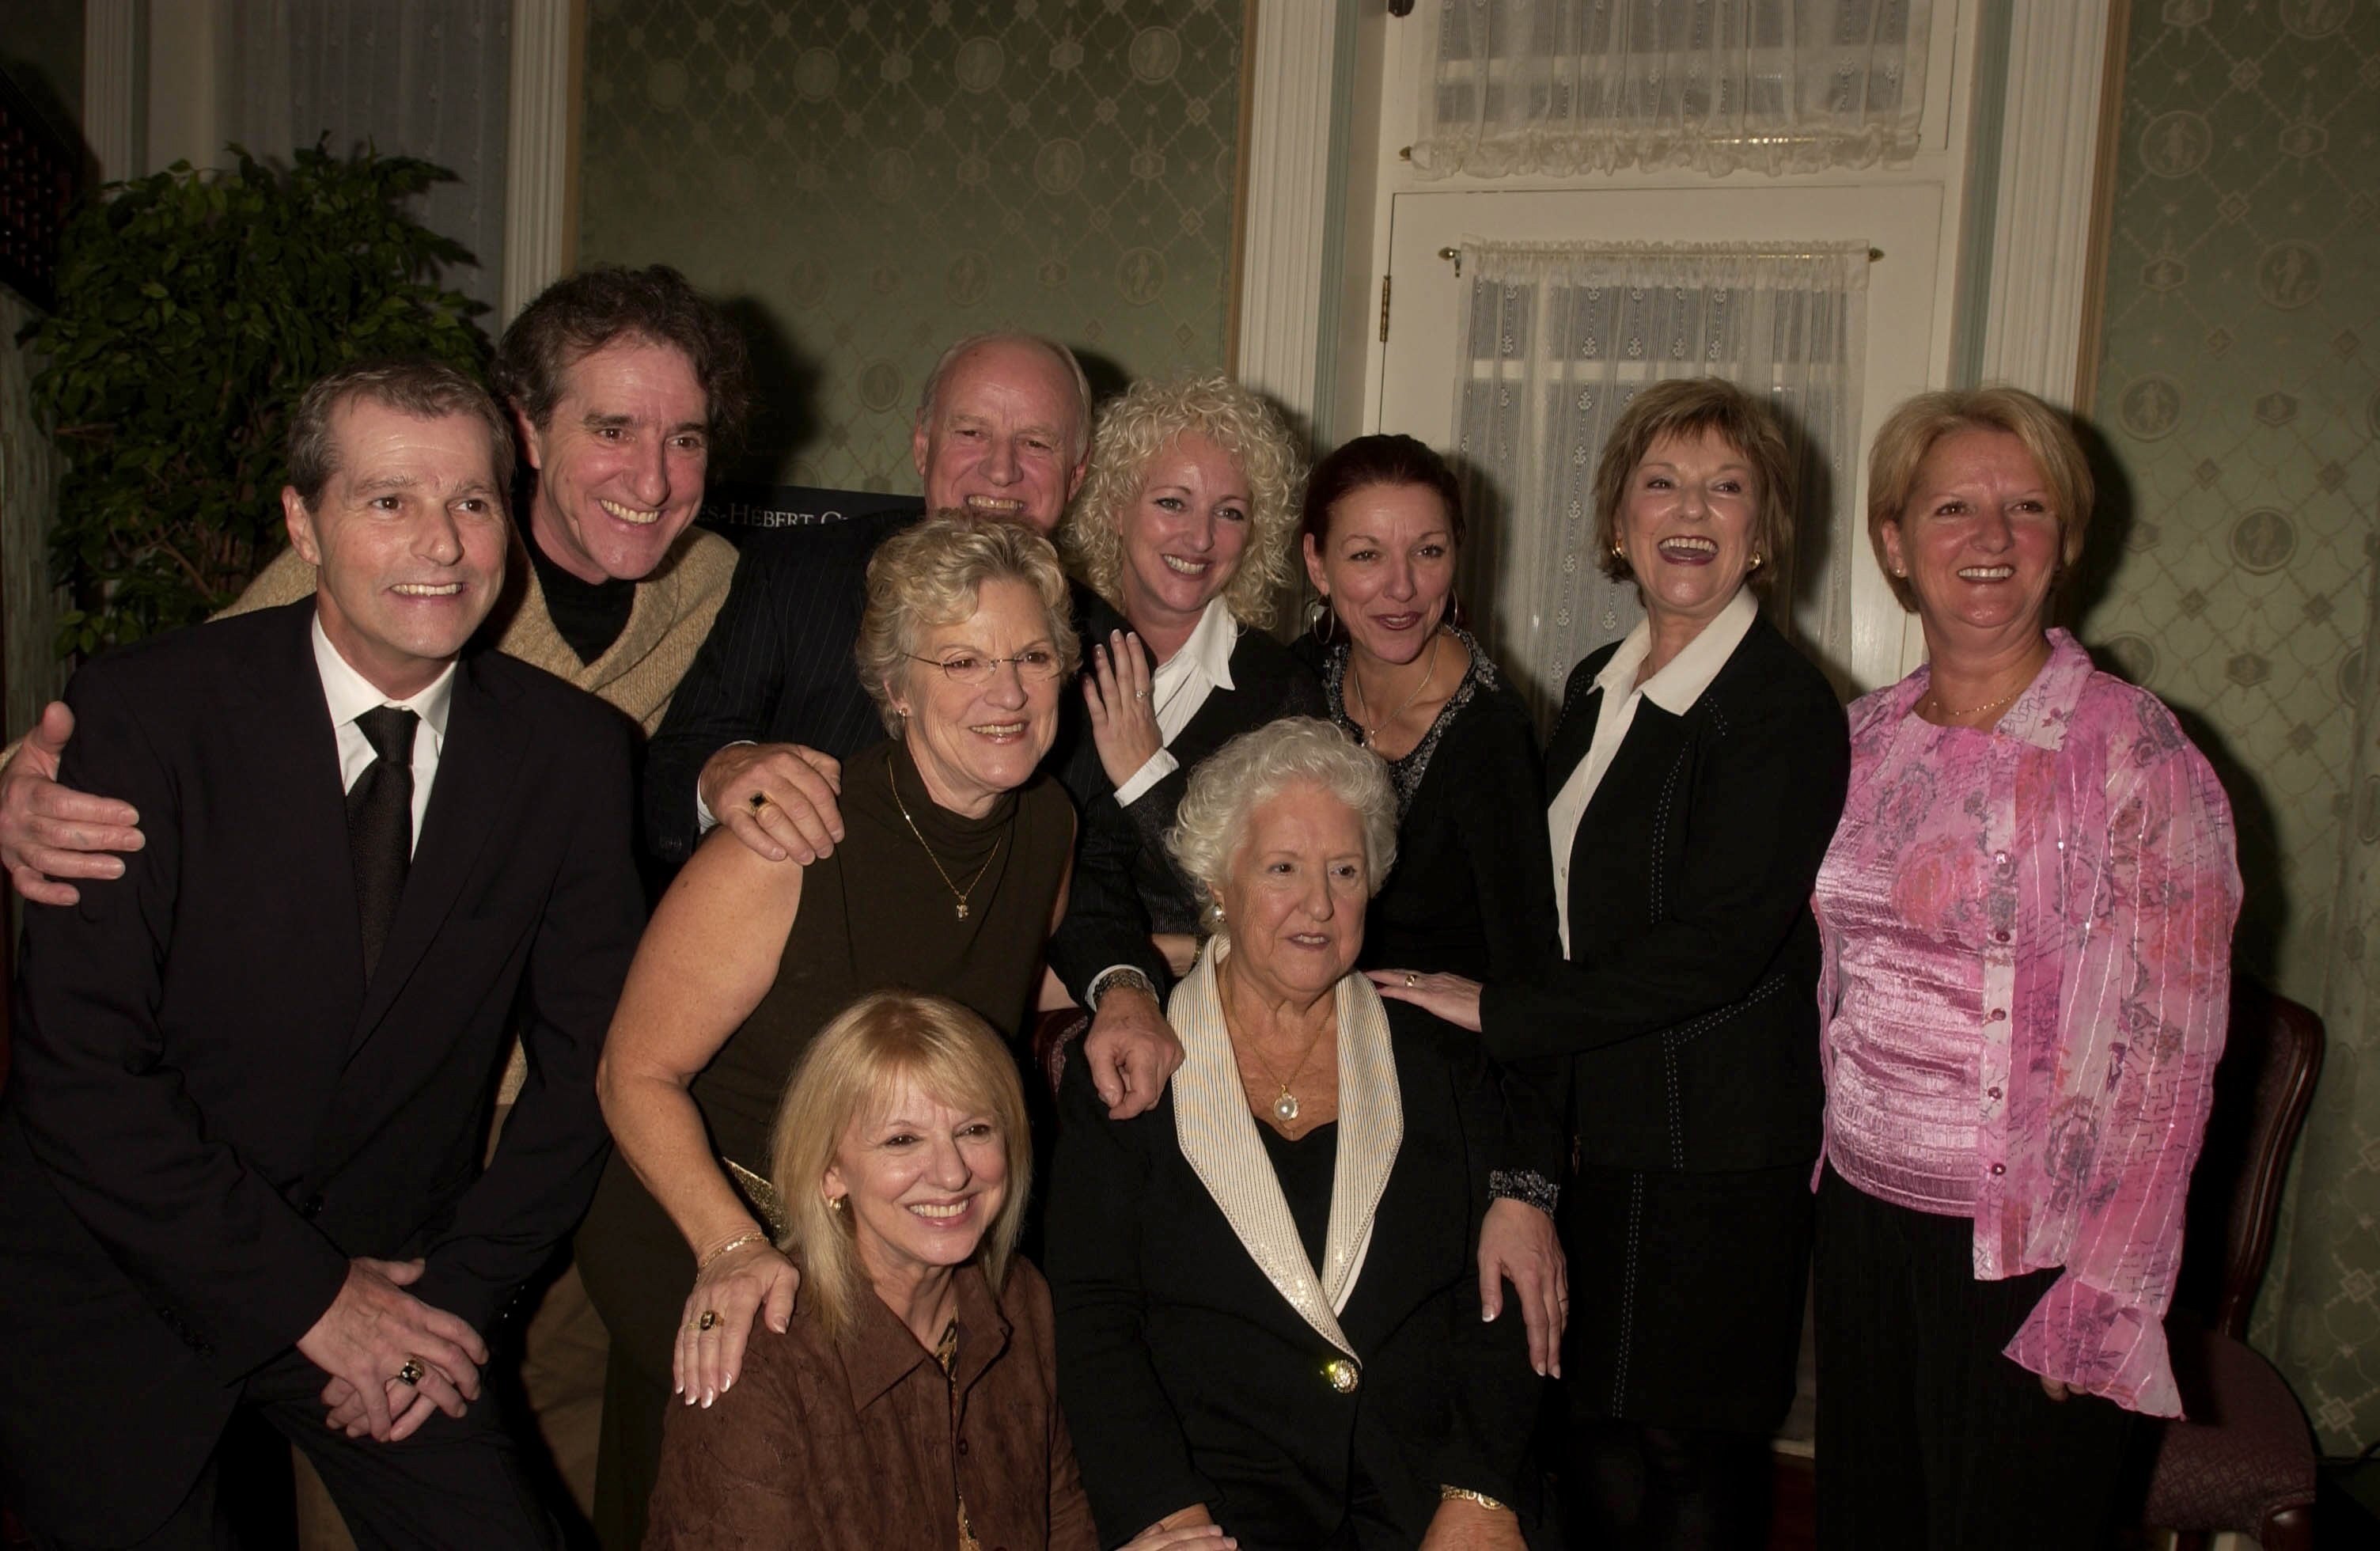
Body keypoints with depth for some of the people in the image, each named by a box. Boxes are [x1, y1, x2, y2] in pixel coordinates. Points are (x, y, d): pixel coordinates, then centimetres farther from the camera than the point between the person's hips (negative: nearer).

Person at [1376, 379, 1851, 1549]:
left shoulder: (1785, 708, -12)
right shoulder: (1598, 688, 11)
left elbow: (1714, 947, -20)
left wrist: (1500, 1012, -16)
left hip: (1710, 1156, -6)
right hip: (1589, 1134, 7)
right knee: (1592, 1455, 13)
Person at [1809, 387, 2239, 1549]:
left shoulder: (2136, 754, -11)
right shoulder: (1867, 739, 4)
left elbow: (2169, 1051, -13)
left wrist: (2096, 1302, -15)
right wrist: (1842, 1146, 9)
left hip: (2025, 1250, -5)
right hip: (1862, 1214, 5)